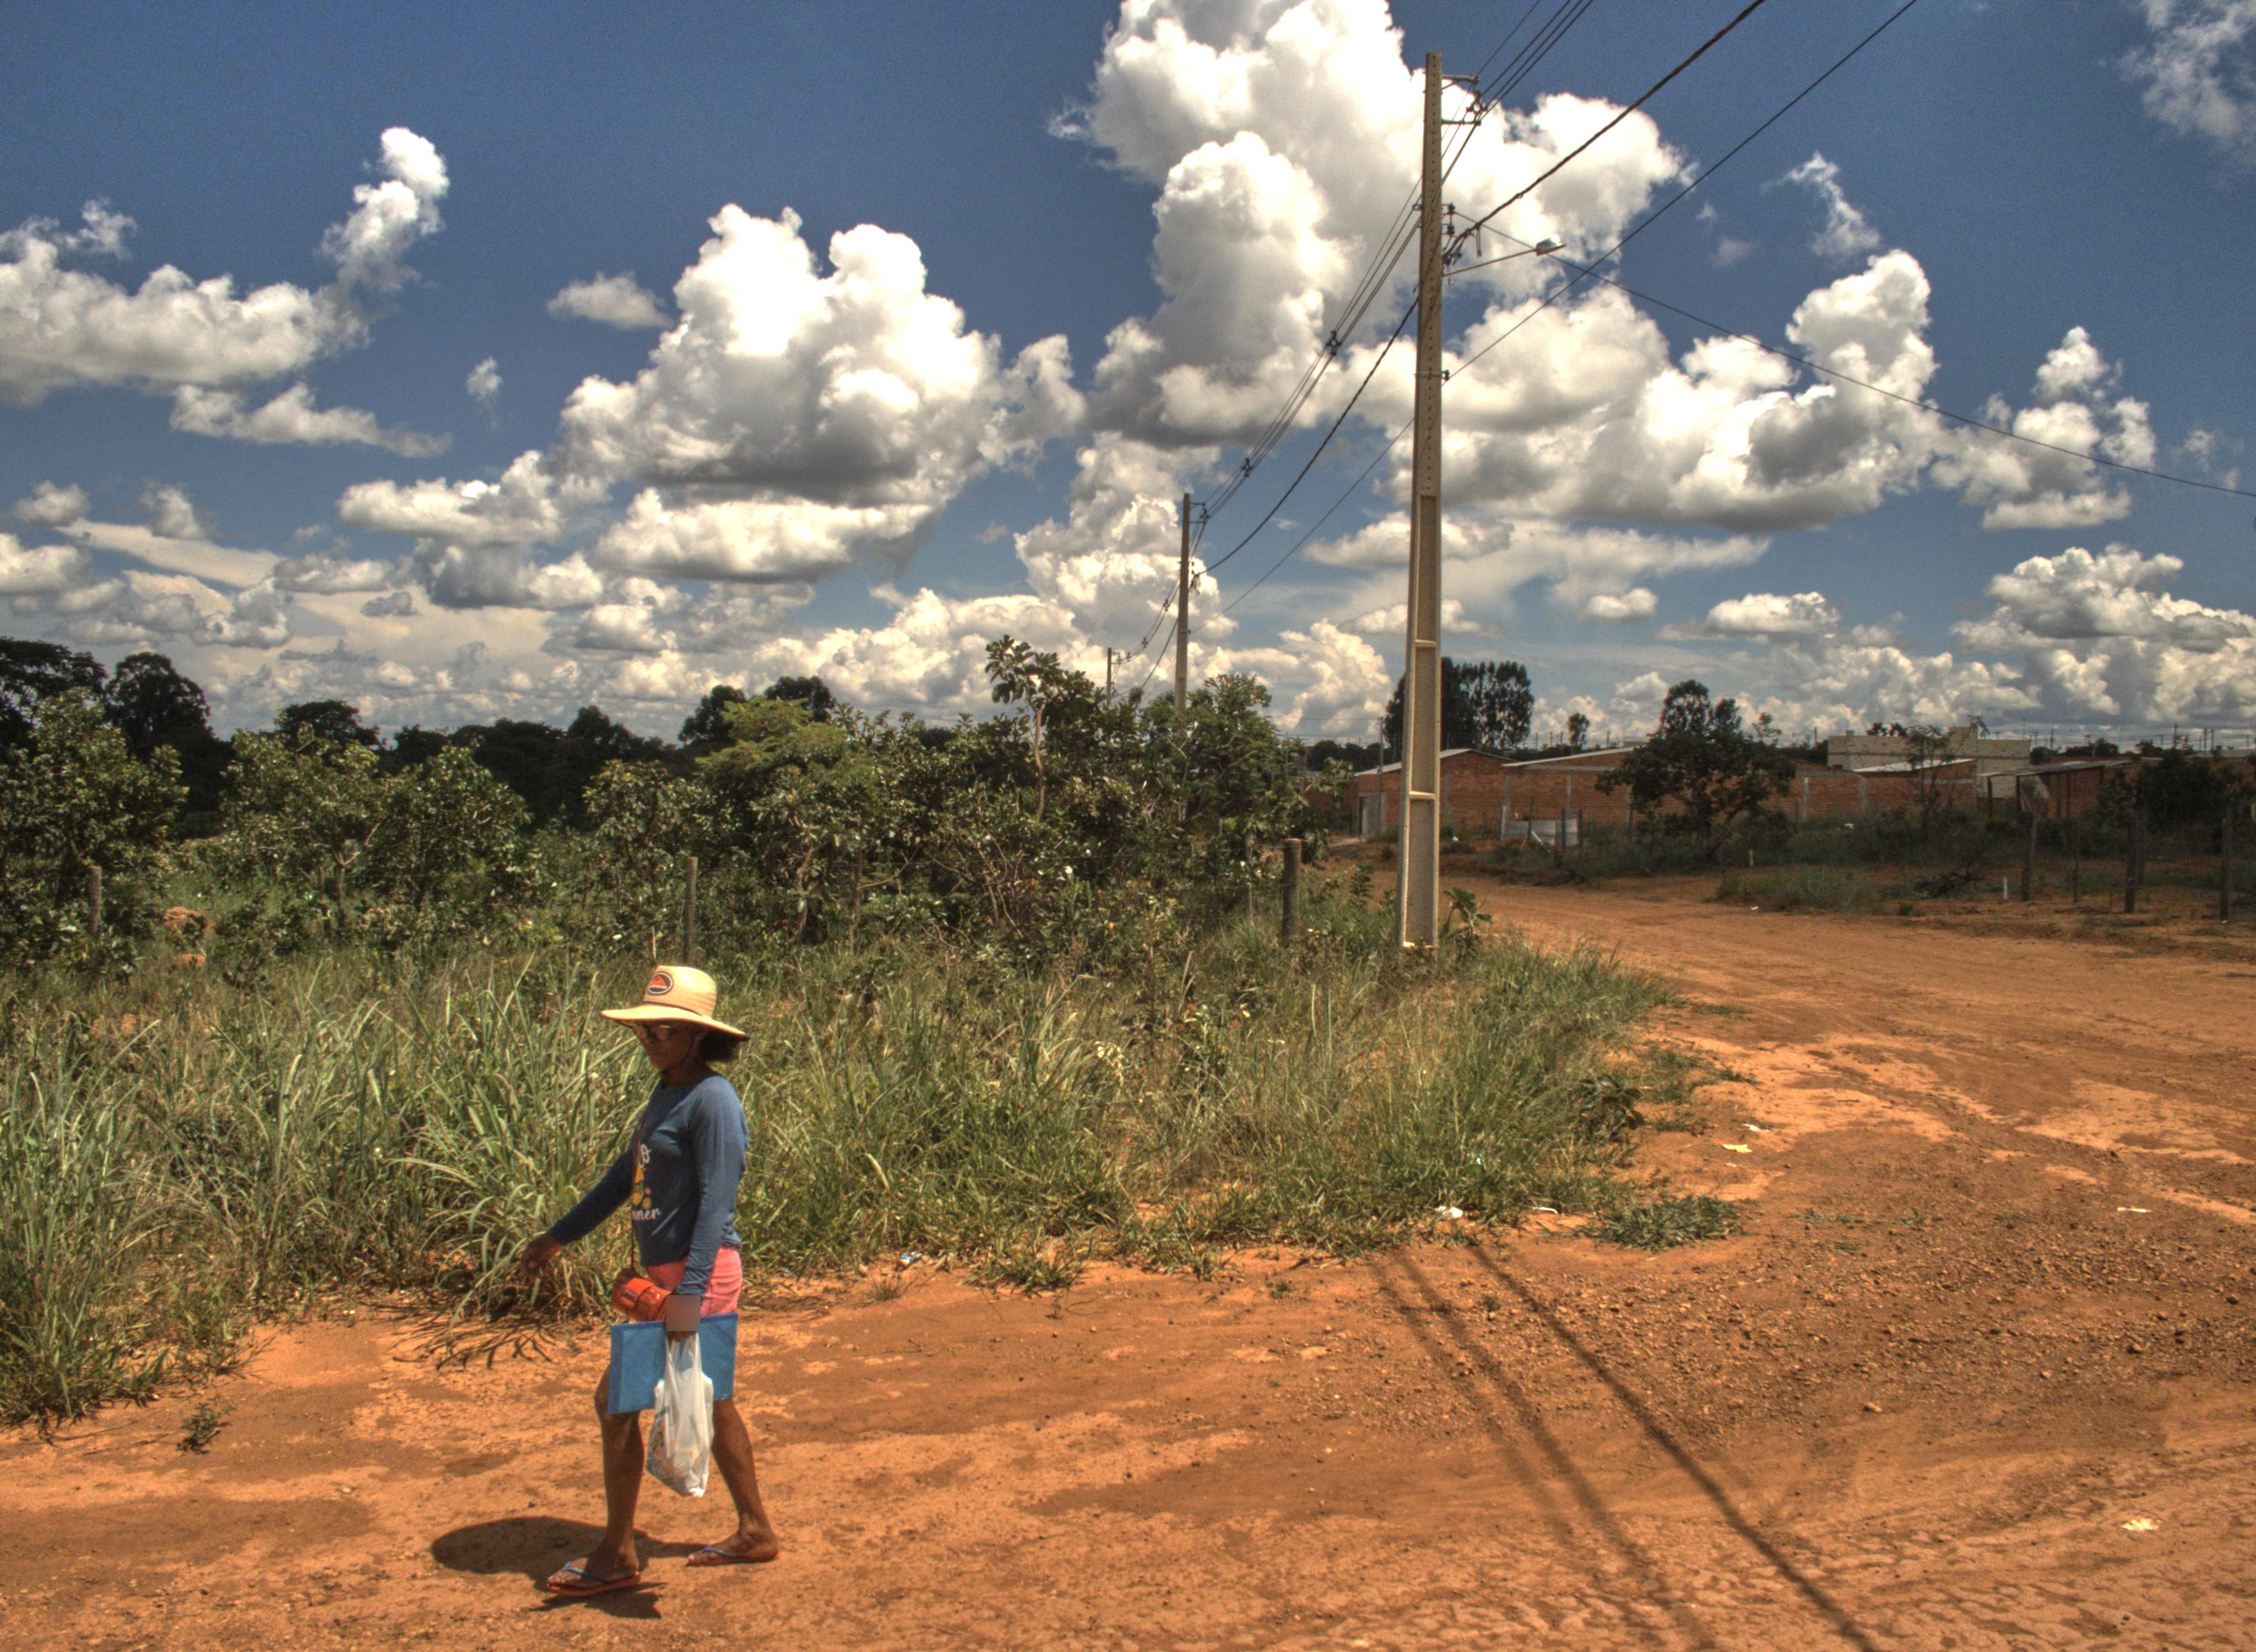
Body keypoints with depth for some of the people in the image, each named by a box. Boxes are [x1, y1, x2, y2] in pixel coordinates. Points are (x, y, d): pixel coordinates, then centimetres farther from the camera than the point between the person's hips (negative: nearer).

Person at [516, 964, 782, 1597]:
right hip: (664, 1272, 10)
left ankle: (616, 1558, 9)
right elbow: (626, 1174, 21)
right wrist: (559, 1236, 26)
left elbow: (716, 1201, -23)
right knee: (709, 1401, 17)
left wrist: (690, 1294, -29)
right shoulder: (667, 1093, 12)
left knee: (617, 1401, -4)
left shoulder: (712, 1101, -17)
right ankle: (754, 1532, 28)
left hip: (699, 1273, -9)